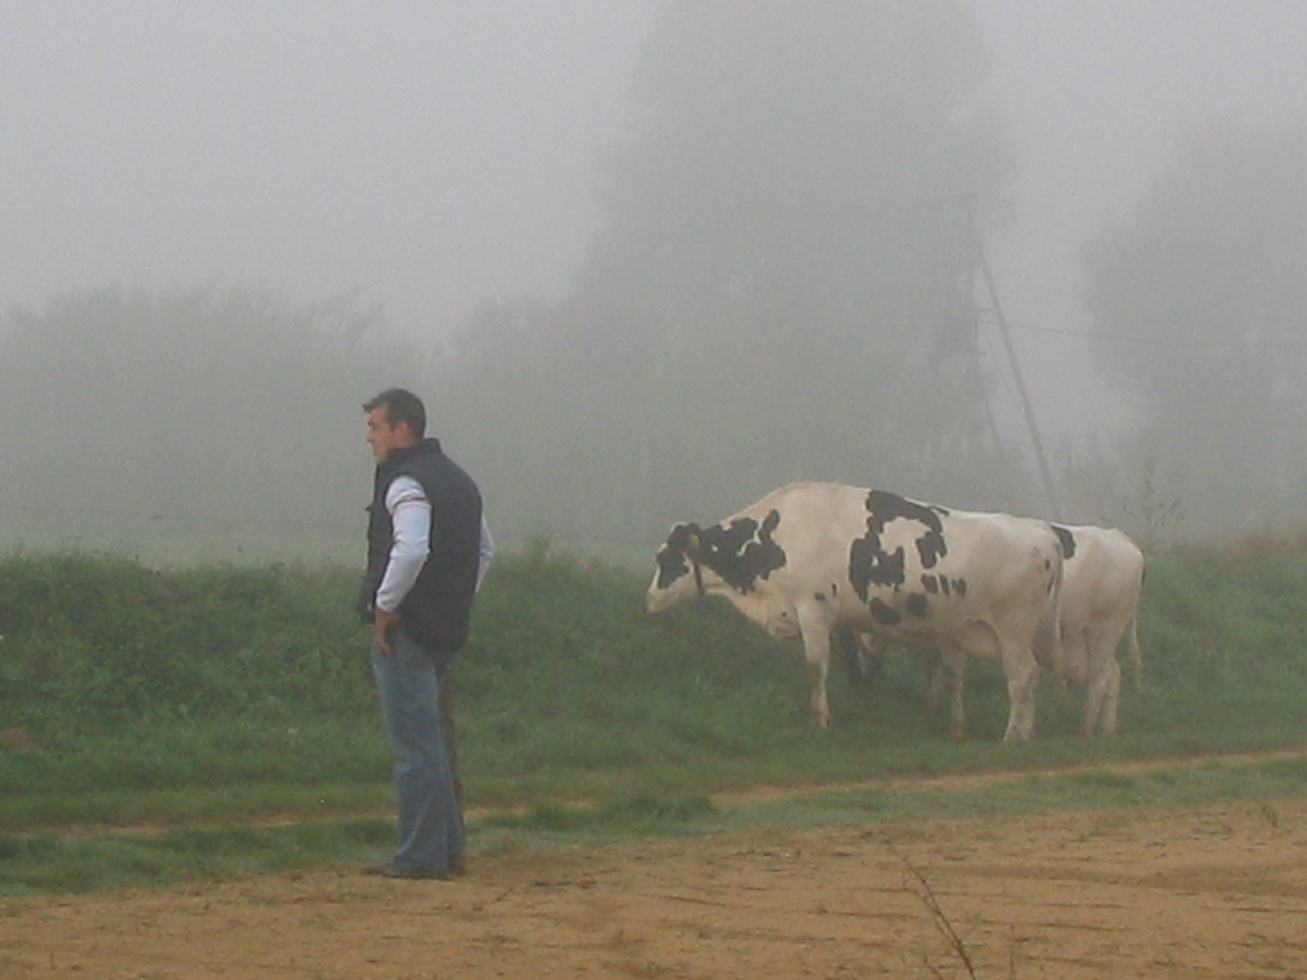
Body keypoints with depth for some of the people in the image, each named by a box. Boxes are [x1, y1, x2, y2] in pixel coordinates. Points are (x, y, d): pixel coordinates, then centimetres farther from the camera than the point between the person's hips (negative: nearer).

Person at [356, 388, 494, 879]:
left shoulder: (405, 482, -14)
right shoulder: (457, 479, 17)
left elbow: (410, 550, -29)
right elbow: (486, 548, 26)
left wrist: (385, 606, -18)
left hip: (406, 631, -9)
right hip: (447, 629, 9)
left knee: (414, 746, -6)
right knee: (436, 742, 16)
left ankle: (419, 857, -4)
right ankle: (448, 849, 20)